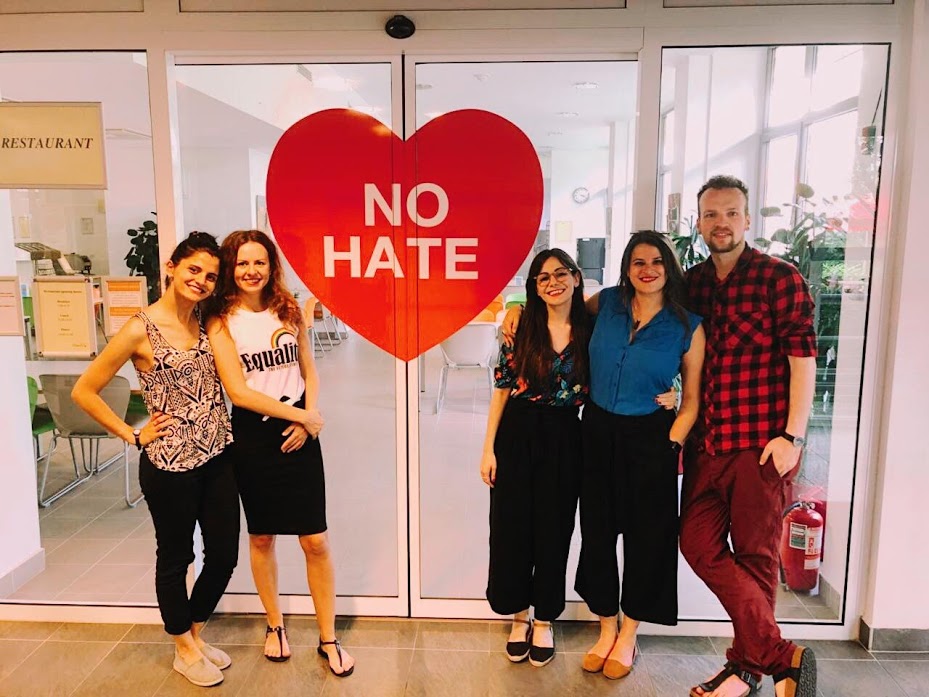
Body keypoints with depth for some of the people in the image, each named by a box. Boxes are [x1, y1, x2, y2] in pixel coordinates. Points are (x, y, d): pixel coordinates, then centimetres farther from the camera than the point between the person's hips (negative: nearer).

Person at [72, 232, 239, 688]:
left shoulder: (203, 323, 5)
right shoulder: (141, 330, -13)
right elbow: (84, 392, -8)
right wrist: (134, 435, -8)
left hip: (217, 457, 6)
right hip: (169, 464, -6)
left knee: (225, 553, 13)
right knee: (175, 557, 13)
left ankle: (195, 634, 38)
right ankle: (184, 650, 35)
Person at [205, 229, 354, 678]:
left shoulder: (289, 311, 5)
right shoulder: (221, 322, -5)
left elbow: (310, 373, 8)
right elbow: (238, 391, -13)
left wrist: (305, 423, -8)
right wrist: (302, 415, -14)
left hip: (299, 434, 2)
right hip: (252, 436, -1)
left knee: (315, 541, 2)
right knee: (261, 537, 14)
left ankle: (328, 638, 18)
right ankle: (275, 625, 36)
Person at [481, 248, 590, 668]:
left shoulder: (590, 331, 1)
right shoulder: (521, 327, -3)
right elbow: (502, 390, -2)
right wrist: (489, 449, -4)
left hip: (563, 439, 1)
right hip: (518, 436, 0)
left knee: (553, 531, 10)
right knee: (512, 528, 7)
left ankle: (544, 621, 30)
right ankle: (518, 617, 29)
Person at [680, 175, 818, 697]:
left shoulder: (781, 279, -4)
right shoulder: (692, 283, 11)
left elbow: (803, 360, -8)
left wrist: (792, 437, -14)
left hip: (760, 442, -5)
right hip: (707, 441, 6)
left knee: (755, 556, 5)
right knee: (699, 543, 4)